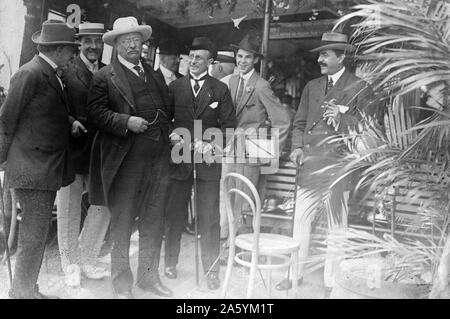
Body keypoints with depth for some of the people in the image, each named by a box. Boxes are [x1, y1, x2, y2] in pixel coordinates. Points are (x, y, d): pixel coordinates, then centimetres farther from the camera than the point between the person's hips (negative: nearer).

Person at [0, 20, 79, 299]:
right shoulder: (30, 74, -14)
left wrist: (70, 122, 5)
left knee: (38, 232, 14)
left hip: (48, 167, 9)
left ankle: (28, 288, 26)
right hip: (32, 167, -9)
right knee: (34, 233, -3)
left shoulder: (51, 74, 14)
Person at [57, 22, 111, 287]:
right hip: (72, 147, -4)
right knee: (69, 208, 6)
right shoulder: (67, 71, -4)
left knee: (104, 204, 6)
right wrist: (70, 123, -23)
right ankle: (71, 264, 23)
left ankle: (87, 260, 25)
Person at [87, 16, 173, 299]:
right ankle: (122, 283, 19)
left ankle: (149, 276, 27)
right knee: (122, 223, 5)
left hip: (158, 159, 5)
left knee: (154, 222, 11)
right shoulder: (105, 77, 0)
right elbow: (95, 112, -8)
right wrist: (126, 122, -19)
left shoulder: (154, 75, 17)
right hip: (125, 159, -5)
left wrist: (170, 135, 10)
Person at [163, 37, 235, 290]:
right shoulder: (174, 87, 10)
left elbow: (228, 125, 1)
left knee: (209, 219, 0)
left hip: (208, 160, -1)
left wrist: (211, 143, -13)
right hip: (179, 159, 2)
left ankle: (212, 270, 11)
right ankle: (171, 262, 23)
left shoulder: (220, 89, 6)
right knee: (175, 215, 8)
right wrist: (171, 134, -10)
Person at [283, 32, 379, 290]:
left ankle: (332, 280, 19)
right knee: (301, 220, 8)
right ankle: (295, 274, 21)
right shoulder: (312, 86, 15)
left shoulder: (360, 88, -1)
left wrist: (341, 117, -19)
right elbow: (300, 122, 18)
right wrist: (297, 147, 2)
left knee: (336, 224, 5)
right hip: (309, 164, 5)